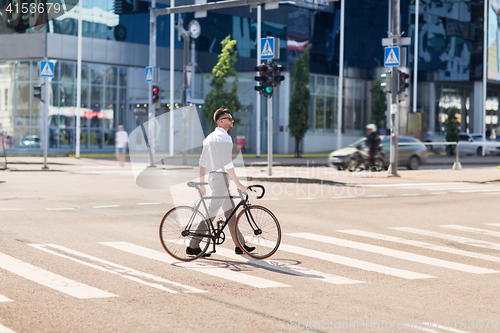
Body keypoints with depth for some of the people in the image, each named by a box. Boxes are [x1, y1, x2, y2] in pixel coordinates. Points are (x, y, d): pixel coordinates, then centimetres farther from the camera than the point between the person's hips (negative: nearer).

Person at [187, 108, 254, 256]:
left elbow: (202, 162, 16)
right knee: (211, 213, -8)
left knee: (230, 211, 14)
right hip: (221, 177, -10)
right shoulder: (224, 137, -14)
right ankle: (193, 246, -7)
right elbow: (227, 164, -20)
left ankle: (239, 245, 18)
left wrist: (202, 184, 20)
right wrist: (238, 184, -17)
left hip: (212, 177, 10)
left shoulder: (209, 137, 15)